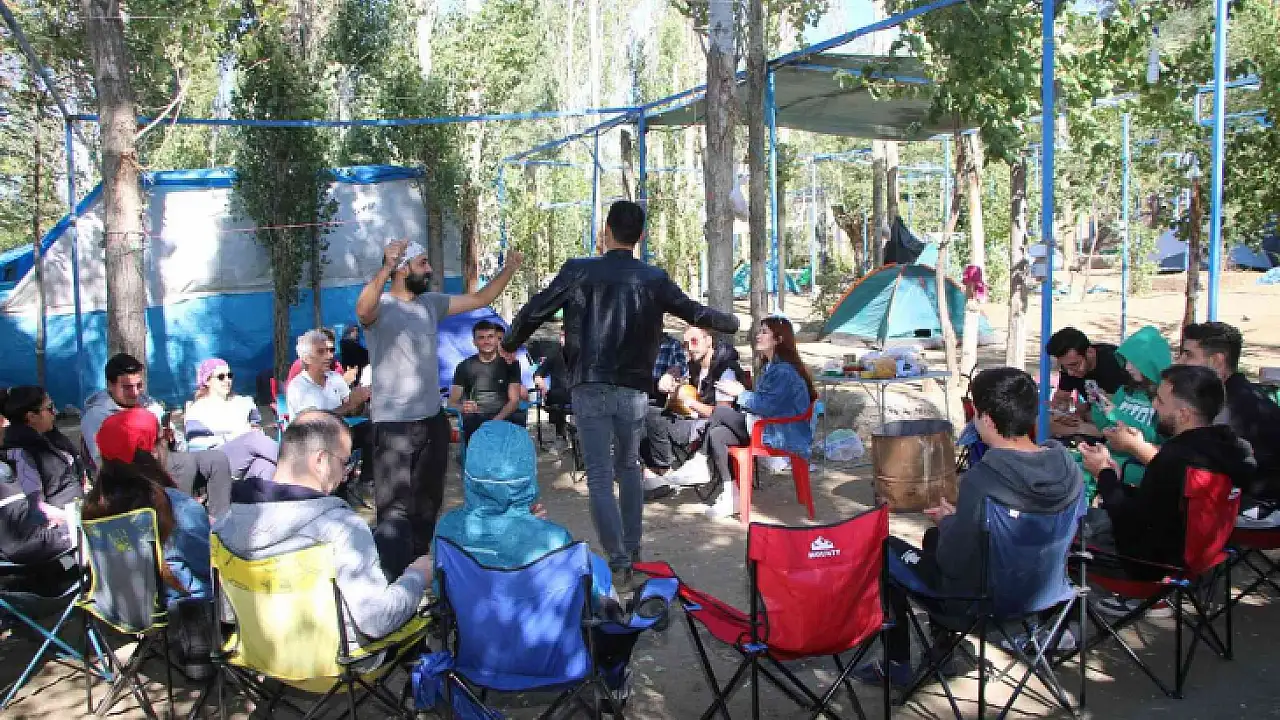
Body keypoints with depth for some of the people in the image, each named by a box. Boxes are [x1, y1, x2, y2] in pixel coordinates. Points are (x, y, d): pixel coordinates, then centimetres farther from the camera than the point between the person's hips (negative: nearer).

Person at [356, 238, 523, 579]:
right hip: (394, 425, -8)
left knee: (428, 502, 19)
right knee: (395, 508, -6)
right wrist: (384, 270, -54)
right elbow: (362, 310, -38)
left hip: (433, 419, 8)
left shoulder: (431, 303, 8)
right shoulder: (381, 307, -14)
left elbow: (479, 299, 14)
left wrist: (509, 269, 2)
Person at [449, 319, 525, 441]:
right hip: (474, 424, 0)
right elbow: (452, 402, 7)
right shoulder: (465, 366, 10)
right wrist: (462, 407, -17)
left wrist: (495, 421, -15)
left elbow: (514, 400, 0)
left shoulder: (509, 364, 8)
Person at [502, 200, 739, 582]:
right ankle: (633, 549, 26)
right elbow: (696, 313, 12)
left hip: (590, 388, -2)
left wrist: (509, 343, 19)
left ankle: (618, 560, -2)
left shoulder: (579, 270, -3)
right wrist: (731, 323, 32)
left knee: (600, 477, 3)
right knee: (629, 467, 21)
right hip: (634, 390, 2)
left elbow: (535, 311, 0)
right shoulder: (654, 278, 2)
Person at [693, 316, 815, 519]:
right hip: (766, 428, 10)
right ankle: (730, 496, -15)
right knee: (717, 434, -10)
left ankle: (702, 463, -3)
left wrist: (740, 392, -10)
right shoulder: (769, 367, 17)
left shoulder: (784, 370, -15)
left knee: (719, 413, -16)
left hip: (784, 435, -10)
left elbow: (767, 405, -22)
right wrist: (740, 392, 4)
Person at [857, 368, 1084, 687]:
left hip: (979, 595, -7)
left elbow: (954, 562, -25)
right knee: (935, 536, 30)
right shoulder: (1067, 468, -12)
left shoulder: (983, 479, -32)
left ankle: (897, 664, 23)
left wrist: (947, 521, -4)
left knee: (885, 551, 14)